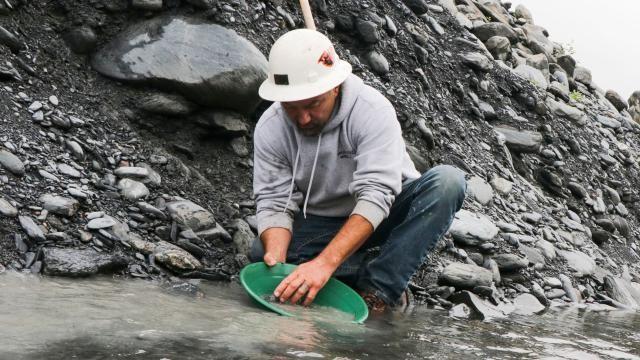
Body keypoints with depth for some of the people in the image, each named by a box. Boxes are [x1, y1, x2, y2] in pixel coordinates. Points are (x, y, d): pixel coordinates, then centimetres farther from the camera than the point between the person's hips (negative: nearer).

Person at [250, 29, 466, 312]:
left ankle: (379, 290, -31)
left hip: (383, 216, -2)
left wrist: (325, 263, -46)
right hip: (320, 225, 2)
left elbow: (376, 196, -35)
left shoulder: (372, 110, -26)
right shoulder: (270, 129, -13)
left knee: (448, 181, -30)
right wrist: (276, 259, -37)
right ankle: (378, 272, -21)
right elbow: (273, 203, -14)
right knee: (262, 253, -25)